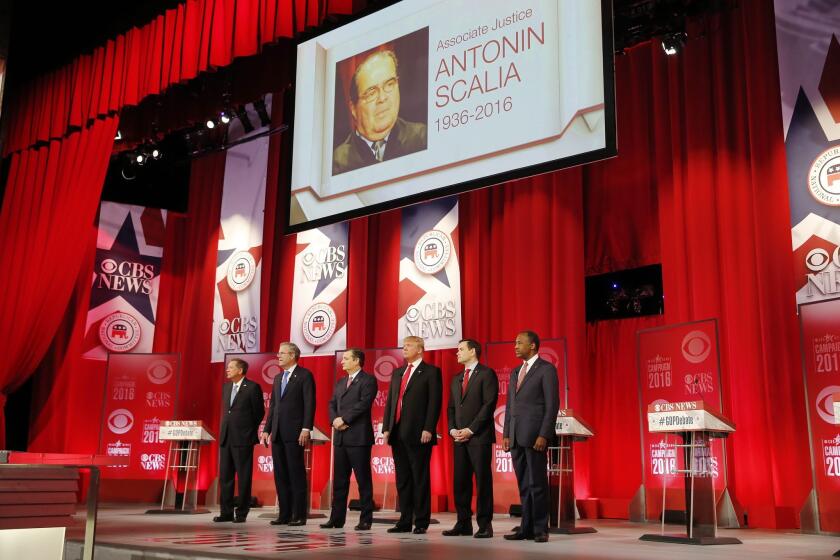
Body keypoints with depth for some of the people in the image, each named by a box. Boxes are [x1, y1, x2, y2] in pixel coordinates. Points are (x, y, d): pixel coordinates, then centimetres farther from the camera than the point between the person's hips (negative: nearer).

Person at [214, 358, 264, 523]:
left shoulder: (252, 387, -7)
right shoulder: (226, 387, 15)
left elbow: (259, 412, -2)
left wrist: (249, 431, 3)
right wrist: (224, 431, 14)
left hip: (243, 438, -7)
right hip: (226, 438, 7)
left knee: (244, 477, 0)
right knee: (225, 476, 7)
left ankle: (241, 513, 7)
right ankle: (226, 512, 14)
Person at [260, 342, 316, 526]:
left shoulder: (305, 375, -3)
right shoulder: (278, 378, 19)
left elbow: (309, 404, -10)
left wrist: (306, 429, -17)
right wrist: (267, 429, 13)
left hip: (295, 433, -7)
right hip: (278, 433, 7)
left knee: (296, 473, -4)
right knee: (280, 474, 7)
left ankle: (299, 515, 1)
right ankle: (285, 514, 13)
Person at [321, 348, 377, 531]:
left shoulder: (368, 380, -4)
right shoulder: (340, 382, 20)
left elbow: (363, 404, -16)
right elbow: (332, 404, 15)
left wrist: (344, 419, -14)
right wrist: (335, 420, -4)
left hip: (359, 437, -7)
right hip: (340, 437, 7)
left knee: (363, 480, -2)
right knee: (339, 480, 9)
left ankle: (366, 520, 3)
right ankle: (336, 519, 15)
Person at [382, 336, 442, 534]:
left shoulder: (431, 372, -1)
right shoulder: (397, 372, 19)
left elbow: (434, 403, -8)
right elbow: (389, 402, 17)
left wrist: (428, 429, -16)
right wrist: (386, 428, 8)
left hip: (419, 435, -6)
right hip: (397, 434, 6)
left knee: (420, 479, -1)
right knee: (402, 479, 10)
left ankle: (421, 522, 6)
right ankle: (405, 521, 16)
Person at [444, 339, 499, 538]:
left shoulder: (486, 374, -3)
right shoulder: (457, 379, 20)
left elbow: (489, 404, -11)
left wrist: (470, 430, -14)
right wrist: (452, 429, 2)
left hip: (479, 436, -7)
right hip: (460, 437, 7)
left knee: (483, 481, -3)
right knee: (460, 481, 6)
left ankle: (485, 525, 3)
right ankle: (463, 523, 12)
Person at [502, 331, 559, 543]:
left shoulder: (546, 369, -4)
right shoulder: (515, 372, 19)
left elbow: (552, 404, -10)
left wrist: (544, 435, -17)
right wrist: (506, 435, 11)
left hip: (535, 436, -7)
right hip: (516, 437, 7)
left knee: (537, 483, -3)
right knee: (523, 485, 9)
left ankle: (540, 529, 4)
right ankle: (527, 528, 13)